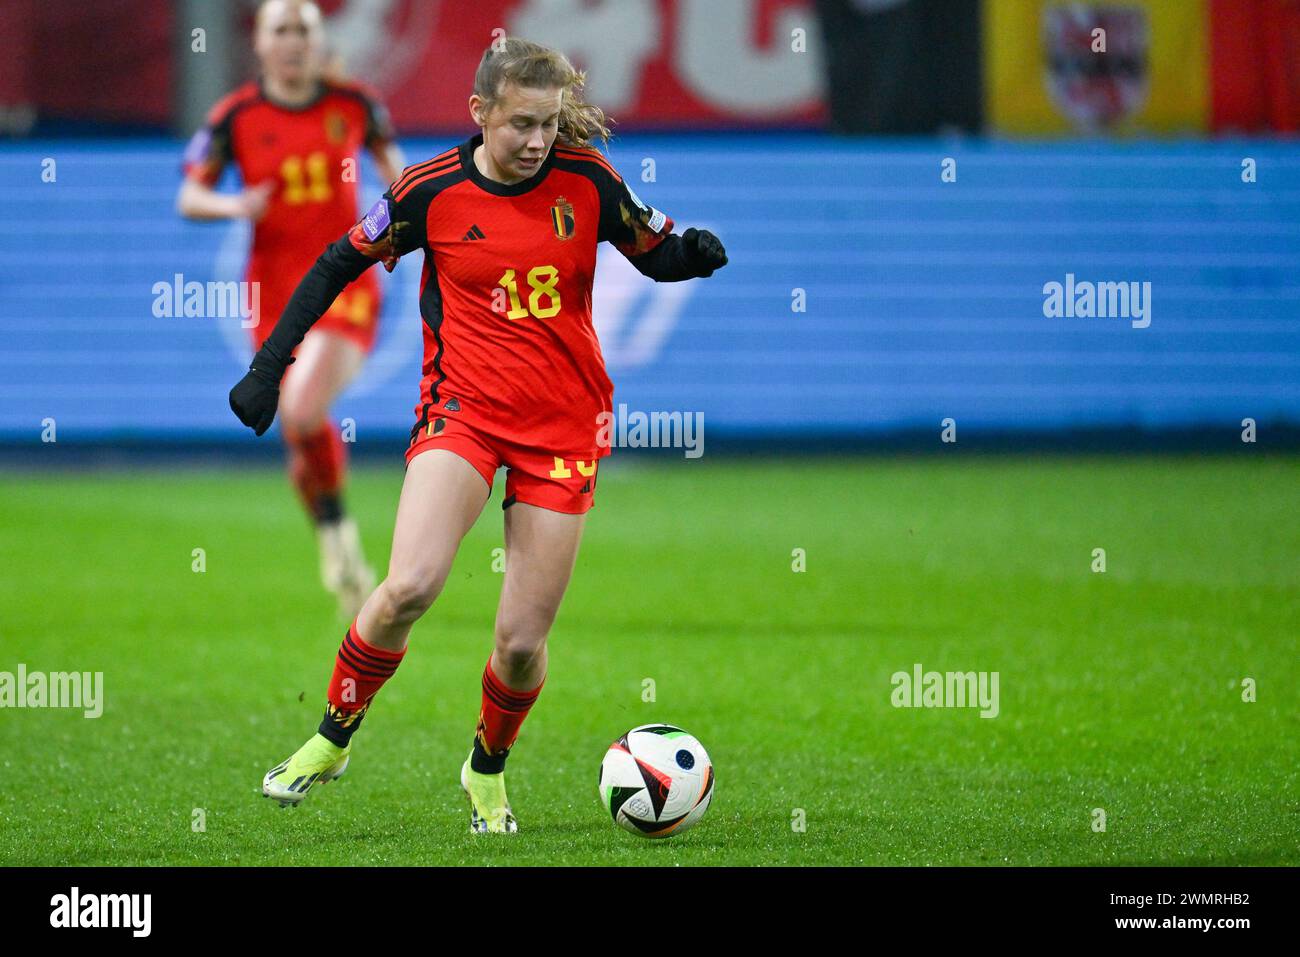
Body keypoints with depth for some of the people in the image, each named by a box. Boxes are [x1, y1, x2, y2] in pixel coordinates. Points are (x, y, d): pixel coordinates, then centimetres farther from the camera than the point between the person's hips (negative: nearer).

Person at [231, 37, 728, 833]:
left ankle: (488, 770, 30)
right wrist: (269, 365, 4)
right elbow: (340, 265, 6)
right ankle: (334, 739, 0)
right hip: (463, 410, -1)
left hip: (563, 430, 1)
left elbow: (657, 255, 9)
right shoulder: (431, 192, -5)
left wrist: (695, 253, -15)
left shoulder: (586, 179, -3)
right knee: (409, 587, -24)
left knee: (523, 640, -2)